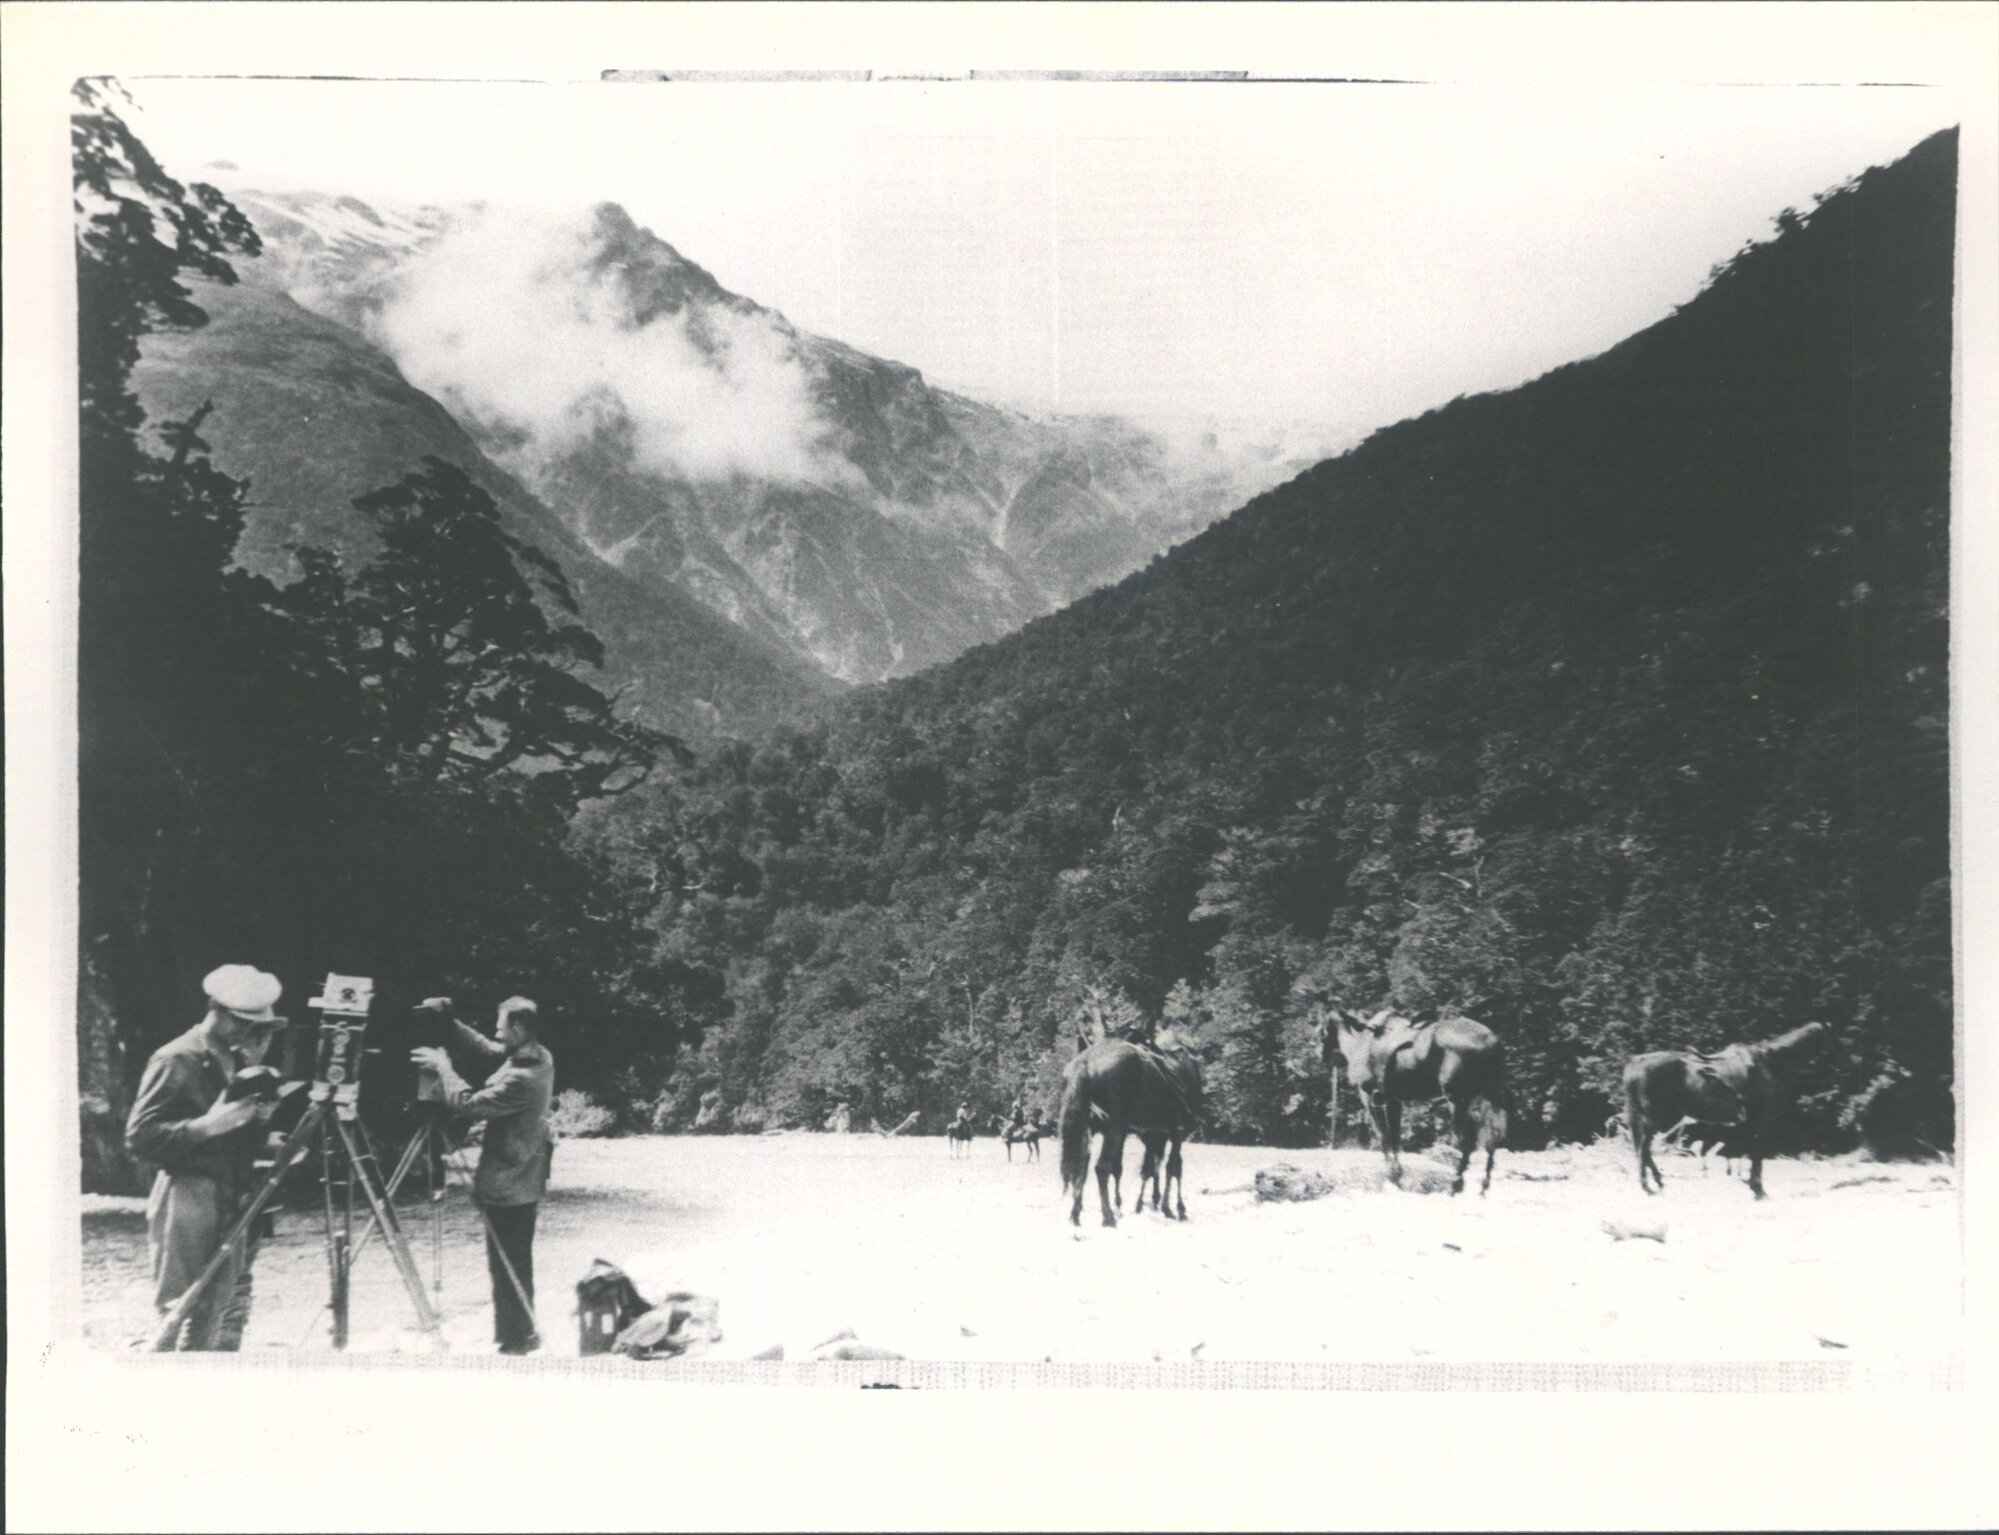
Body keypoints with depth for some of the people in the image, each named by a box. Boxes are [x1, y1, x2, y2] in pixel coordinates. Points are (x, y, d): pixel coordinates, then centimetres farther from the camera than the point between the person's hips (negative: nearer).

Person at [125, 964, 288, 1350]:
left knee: (231, 1312, 8)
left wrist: (259, 1113, -2)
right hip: (189, 1205, -8)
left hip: (233, 1203, 8)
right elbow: (140, 1137, -15)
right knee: (190, 1319, -9)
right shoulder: (175, 1061, -10)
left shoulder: (238, 1061, 12)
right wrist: (210, 1124, -22)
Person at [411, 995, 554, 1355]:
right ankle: (520, 1332, 28)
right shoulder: (540, 1057, 2)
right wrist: (451, 1022, 7)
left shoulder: (522, 1079, -27)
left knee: (506, 1265, 2)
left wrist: (442, 1065, -12)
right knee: (516, 1264, 18)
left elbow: (467, 1104, -23)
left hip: (508, 1186, -10)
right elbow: (487, 1048, 14)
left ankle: (515, 1337, 10)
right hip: (525, 1181, 10)